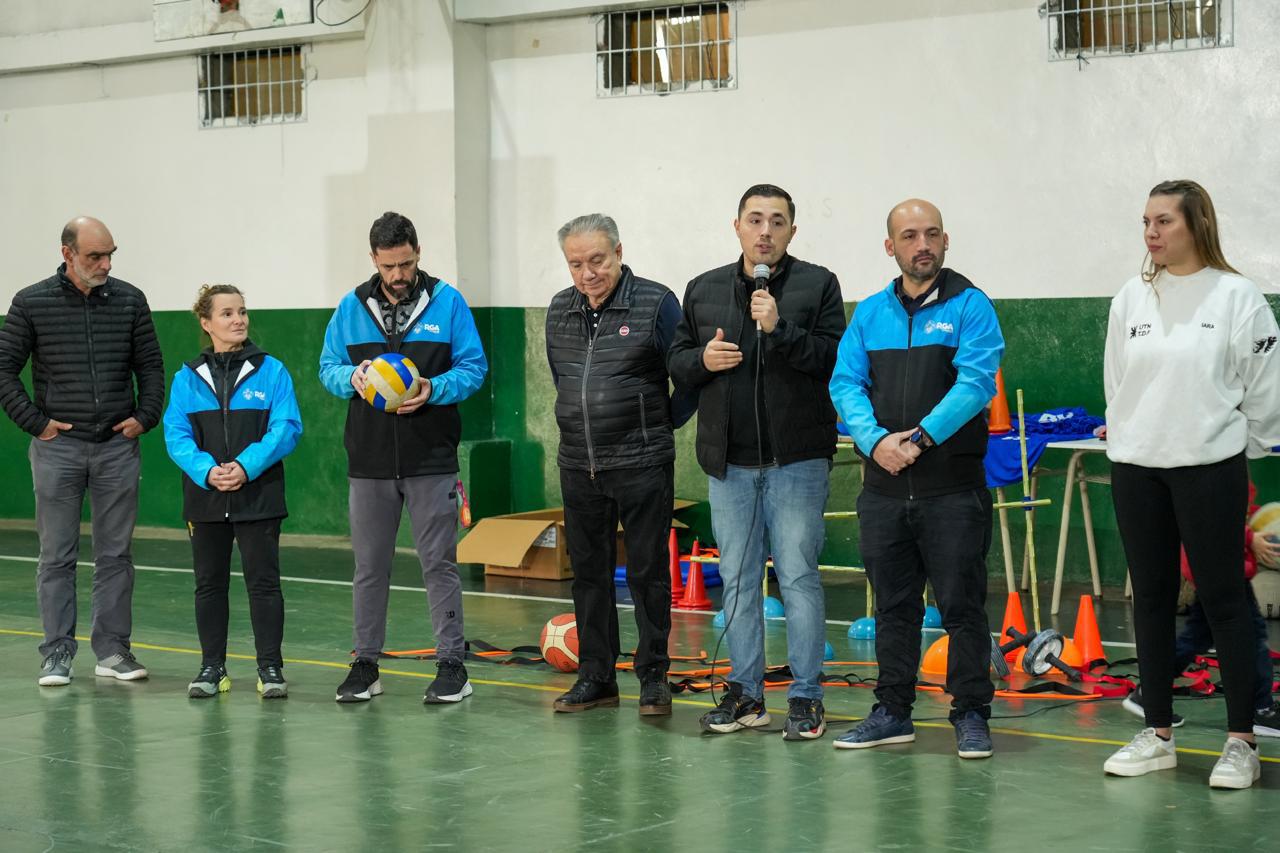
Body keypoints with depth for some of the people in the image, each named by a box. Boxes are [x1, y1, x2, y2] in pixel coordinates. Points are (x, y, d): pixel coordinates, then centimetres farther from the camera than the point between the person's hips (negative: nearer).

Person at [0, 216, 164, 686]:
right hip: (58, 448, -2)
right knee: (57, 556, 2)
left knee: (116, 554, 5)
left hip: (117, 447, 2)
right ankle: (58, 653, 8)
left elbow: (151, 365, 11)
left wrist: (145, 417, 0)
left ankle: (113, 649, 12)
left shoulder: (129, 300, 4)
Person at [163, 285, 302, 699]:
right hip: (205, 498, 2)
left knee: (263, 580, -1)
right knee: (209, 584, 10)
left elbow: (286, 428, -8)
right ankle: (212, 667, 19)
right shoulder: (187, 377, 5)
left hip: (258, 497, -2)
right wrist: (207, 471, -19)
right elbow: (176, 435, -2)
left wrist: (246, 466, -20)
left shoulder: (270, 371, 0)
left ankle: (270, 668, 6)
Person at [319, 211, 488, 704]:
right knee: (369, 566, 10)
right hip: (369, 460, 3)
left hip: (431, 459, -3)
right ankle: (365, 663, 19)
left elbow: (473, 368, -1)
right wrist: (352, 378, -12)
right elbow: (328, 368, 11)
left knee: (439, 563, 0)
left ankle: (451, 664, 7)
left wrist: (433, 390, -18)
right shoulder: (351, 307, 7)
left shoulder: (447, 303, -1)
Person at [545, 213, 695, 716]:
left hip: (642, 465, -5)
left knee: (648, 572, 0)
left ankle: (654, 678, 9)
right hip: (578, 466, 5)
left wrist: (663, 425, 3)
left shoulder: (655, 303, -8)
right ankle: (595, 678, 18)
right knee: (589, 572, 9)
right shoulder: (560, 311, 9)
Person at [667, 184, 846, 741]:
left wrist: (779, 328, -21)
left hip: (796, 459, -4)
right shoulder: (704, 291, 11)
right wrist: (702, 360, -6)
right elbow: (676, 361, 15)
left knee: (799, 577, -3)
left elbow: (835, 359, -11)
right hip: (728, 462, 4)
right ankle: (745, 693, 19)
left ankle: (806, 698, 4)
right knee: (737, 579, 9)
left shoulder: (817, 285, -1)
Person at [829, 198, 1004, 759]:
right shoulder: (870, 314, 11)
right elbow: (846, 383, 3)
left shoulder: (970, 307, -2)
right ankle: (893, 712, 22)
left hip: (952, 486, -4)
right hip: (883, 488, 4)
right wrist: (875, 439, -14)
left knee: (961, 604, -1)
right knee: (893, 605, 12)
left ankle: (971, 716, 8)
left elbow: (976, 381, -13)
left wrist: (921, 437, -20)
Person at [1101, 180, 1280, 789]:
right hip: (1136, 467, 5)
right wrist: (1128, 440, 12)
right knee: (1151, 599, 10)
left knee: (1223, 599, -1)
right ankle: (1157, 735, 19)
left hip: (1210, 468, -5)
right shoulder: (1130, 298, 7)